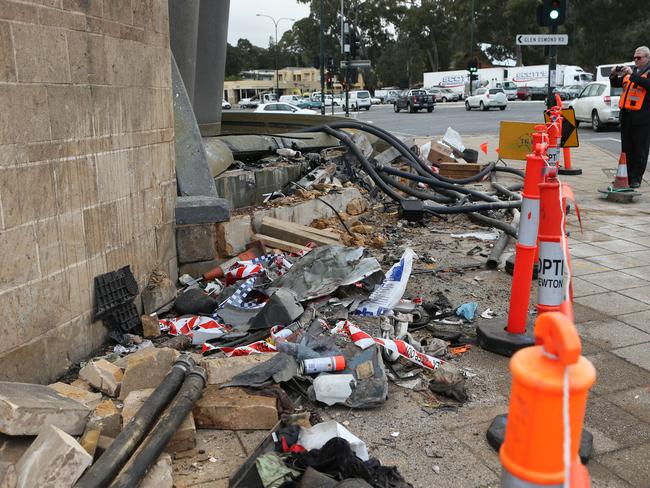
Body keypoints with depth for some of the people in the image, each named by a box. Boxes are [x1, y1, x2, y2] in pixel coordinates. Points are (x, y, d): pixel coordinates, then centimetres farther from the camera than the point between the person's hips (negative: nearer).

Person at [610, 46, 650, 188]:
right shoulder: (630, 71, 17)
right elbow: (616, 84, 22)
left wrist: (632, 75, -25)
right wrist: (614, 75, 2)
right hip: (626, 116, 7)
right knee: (626, 149, 11)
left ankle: (636, 179, 2)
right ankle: (626, 176, 18)